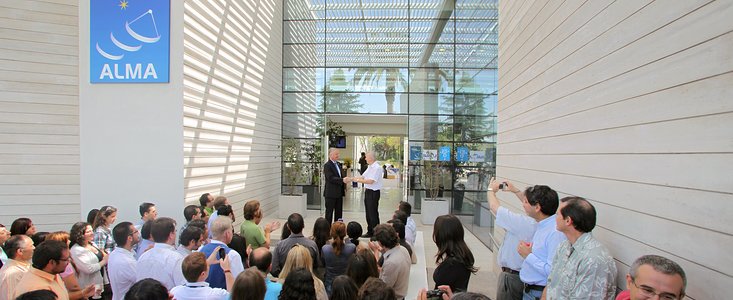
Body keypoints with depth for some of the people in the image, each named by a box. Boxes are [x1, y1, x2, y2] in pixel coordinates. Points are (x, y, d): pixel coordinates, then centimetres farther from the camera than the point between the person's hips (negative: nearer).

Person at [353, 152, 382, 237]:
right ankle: (370, 232, 27)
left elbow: (371, 181, -23)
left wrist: (359, 180, -18)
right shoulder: (370, 167, 12)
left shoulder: (376, 168, -18)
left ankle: (375, 233, 8)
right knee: (368, 213, 16)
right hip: (368, 191, 10)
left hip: (373, 193, -10)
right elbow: (363, 176, 15)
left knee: (373, 213, -2)